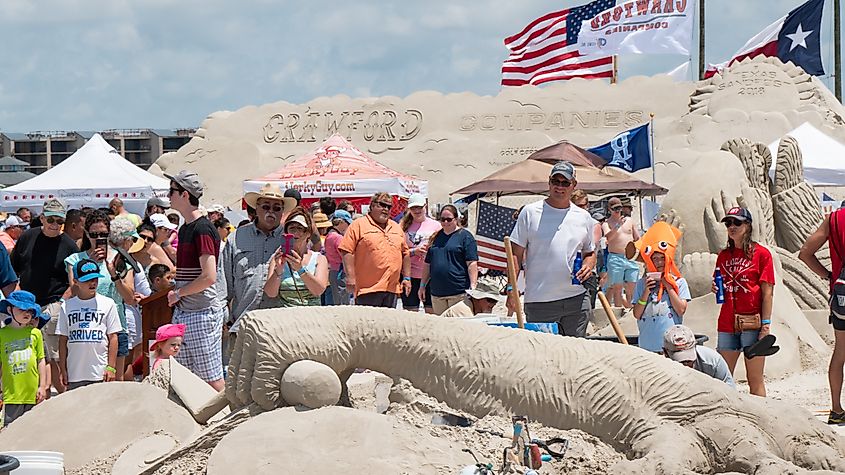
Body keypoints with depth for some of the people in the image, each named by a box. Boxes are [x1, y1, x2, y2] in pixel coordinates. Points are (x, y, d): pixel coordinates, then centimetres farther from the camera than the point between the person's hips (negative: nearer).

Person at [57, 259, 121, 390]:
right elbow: (63, 341, 8)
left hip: (100, 373, -2)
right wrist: (63, 370, 4)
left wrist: (111, 367, -4)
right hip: (75, 374, 2)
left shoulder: (107, 304, 3)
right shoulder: (67, 306, 7)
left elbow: (113, 337, 2)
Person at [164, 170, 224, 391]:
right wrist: (175, 294, 8)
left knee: (211, 378, -4)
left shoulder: (203, 228, -14)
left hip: (202, 314, -10)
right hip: (182, 313, 10)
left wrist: (178, 293, -10)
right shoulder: (185, 229, 15)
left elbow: (209, 277, -21)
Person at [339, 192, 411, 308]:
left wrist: (407, 278, 15)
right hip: (368, 289, -6)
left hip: (392, 288, 6)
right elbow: (346, 251, -8)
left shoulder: (396, 228, 18)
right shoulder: (358, 225, -1)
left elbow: (405, 254, 23)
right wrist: (350, 277, -14)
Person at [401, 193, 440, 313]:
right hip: (410, 276, 0)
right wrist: (414, 251, -13)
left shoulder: (435, 225, 8)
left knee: (432, 312, 1)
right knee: (410, 312, 0)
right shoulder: (404, 226, 7)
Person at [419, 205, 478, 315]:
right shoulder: (435, 237, 17)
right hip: (437, 292, 6)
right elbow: (427, 264, 22)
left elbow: (472, 263, -6)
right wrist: (423, 285, 18)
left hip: (459, 292, -5)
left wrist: (473, 286, -14)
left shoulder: (465, 236, 0)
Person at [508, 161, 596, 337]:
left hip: (577, 299, 3)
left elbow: (590, 252, 22)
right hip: (539, 302, -3)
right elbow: (516, 254, 1)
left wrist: (588, 266, -2)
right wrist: (512, 290, -6)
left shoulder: (583, 217, 12)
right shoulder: (530, 212, 1)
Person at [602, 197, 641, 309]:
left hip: (631, 258, 4)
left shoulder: (629, 220, 16)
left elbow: (638, 239, 22)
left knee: (631, 288, 0)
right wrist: (617, 226, -30)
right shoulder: (606, 223, 3)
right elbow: (608, 237, -18)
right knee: (617, 288, -5)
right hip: (615, 258, -4)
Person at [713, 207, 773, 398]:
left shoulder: (761, 253, -3)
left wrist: (765, 325, -12)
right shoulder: (723, 256, 13)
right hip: (727, 325, 6)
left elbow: (767, 292, -6)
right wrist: (716, 289, 0)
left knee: (755, 380, -1)